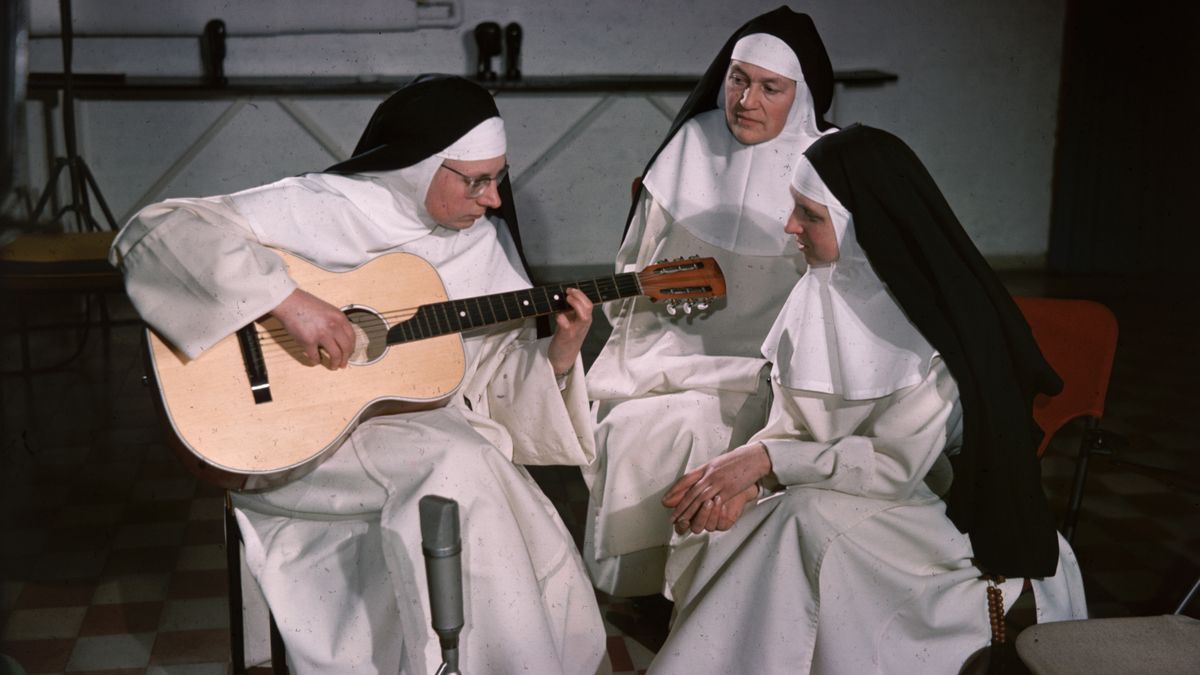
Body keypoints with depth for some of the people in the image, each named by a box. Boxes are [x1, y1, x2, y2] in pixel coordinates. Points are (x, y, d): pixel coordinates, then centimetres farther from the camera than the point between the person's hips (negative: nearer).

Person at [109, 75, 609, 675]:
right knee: (456, 464, -31)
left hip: (442, 436, 5)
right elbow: (154, 232, -20)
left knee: (547, 560, -19)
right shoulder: (320, 208, -12)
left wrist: (558, 355, -10)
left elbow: (498, 375, 11)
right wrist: (287, 299, -30)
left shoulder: (486, 240, 6)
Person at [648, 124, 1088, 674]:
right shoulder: (820, 291, -2)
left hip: (922, 504, -5)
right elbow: (791, 422, 0)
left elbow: (896, 467, -20)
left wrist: (766, 458, -22)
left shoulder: (935, 326, -21)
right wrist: (747, 478, -20)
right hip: (821, 494, 5)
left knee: (806, 521, -29)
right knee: (726, 530, -19)